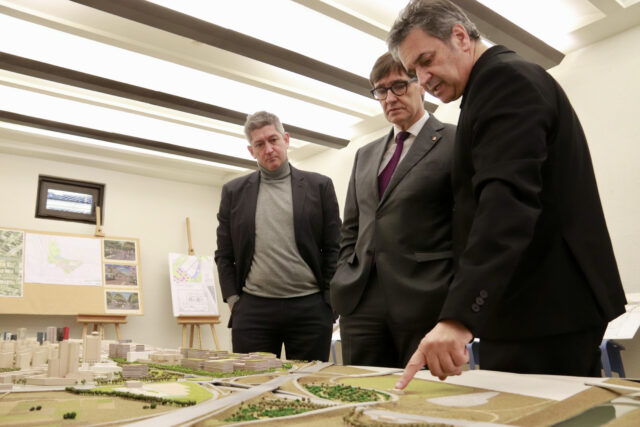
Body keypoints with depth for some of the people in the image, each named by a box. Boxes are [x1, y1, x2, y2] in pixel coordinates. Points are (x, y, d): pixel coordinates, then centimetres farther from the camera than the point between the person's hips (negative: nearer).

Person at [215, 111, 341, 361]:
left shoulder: (319, 186, 6)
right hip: (252, 310, 1)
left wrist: (328, 302, -1)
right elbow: (224, 255, 12)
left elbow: (333, 249, 5)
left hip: (310, 309, -1)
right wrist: (233, 301, 2)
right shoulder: (234, 191, 10)